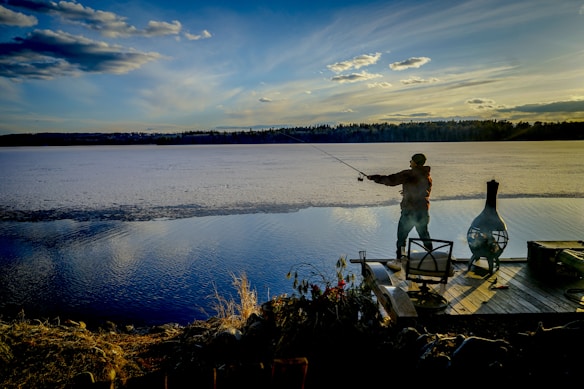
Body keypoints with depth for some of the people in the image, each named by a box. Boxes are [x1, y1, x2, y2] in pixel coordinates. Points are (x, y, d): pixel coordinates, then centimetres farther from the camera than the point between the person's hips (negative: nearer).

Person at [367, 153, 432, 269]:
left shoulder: (409, 174, -14)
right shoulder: (428, 176, 9)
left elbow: (391, 180, -17)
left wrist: (375, 178, -6)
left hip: (409, 210, -6)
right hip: (423, 211, 7)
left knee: (401, 236, 4)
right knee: (424, 235, 19)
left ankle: (399, 260, 7)